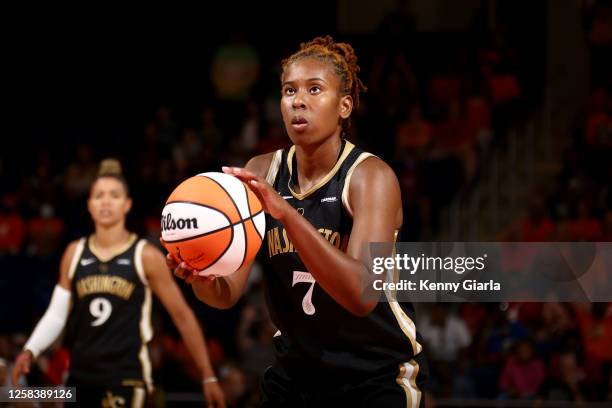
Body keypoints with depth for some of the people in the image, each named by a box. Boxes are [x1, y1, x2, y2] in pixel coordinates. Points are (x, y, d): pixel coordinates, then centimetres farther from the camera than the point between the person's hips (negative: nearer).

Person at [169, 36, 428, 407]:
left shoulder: (372, 177, -18)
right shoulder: (262, 173, -3)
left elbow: (362, 295, -32)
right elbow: (229, 292, -8)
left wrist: (286, 213, -41)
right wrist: (204, 280, -31)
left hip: (380, 376, -4)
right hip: (298, 368, 4)